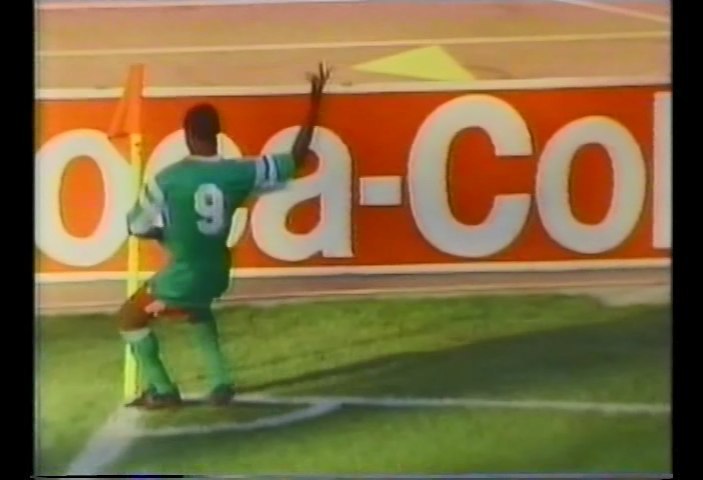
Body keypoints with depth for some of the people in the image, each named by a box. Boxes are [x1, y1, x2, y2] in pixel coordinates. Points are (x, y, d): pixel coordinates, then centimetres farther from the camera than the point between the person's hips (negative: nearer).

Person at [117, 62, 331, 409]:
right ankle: (220, 382, 24)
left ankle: (161, 390, 17)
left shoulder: (166, 179, -19)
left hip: (180, 279, -5)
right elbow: (296, 159, -2)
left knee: (131, 318, 21)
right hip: (214, 275, 5)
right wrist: (315, 100, 1)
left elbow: (137, 227, -7)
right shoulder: (238, 173, -11)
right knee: (198, 312, 37)